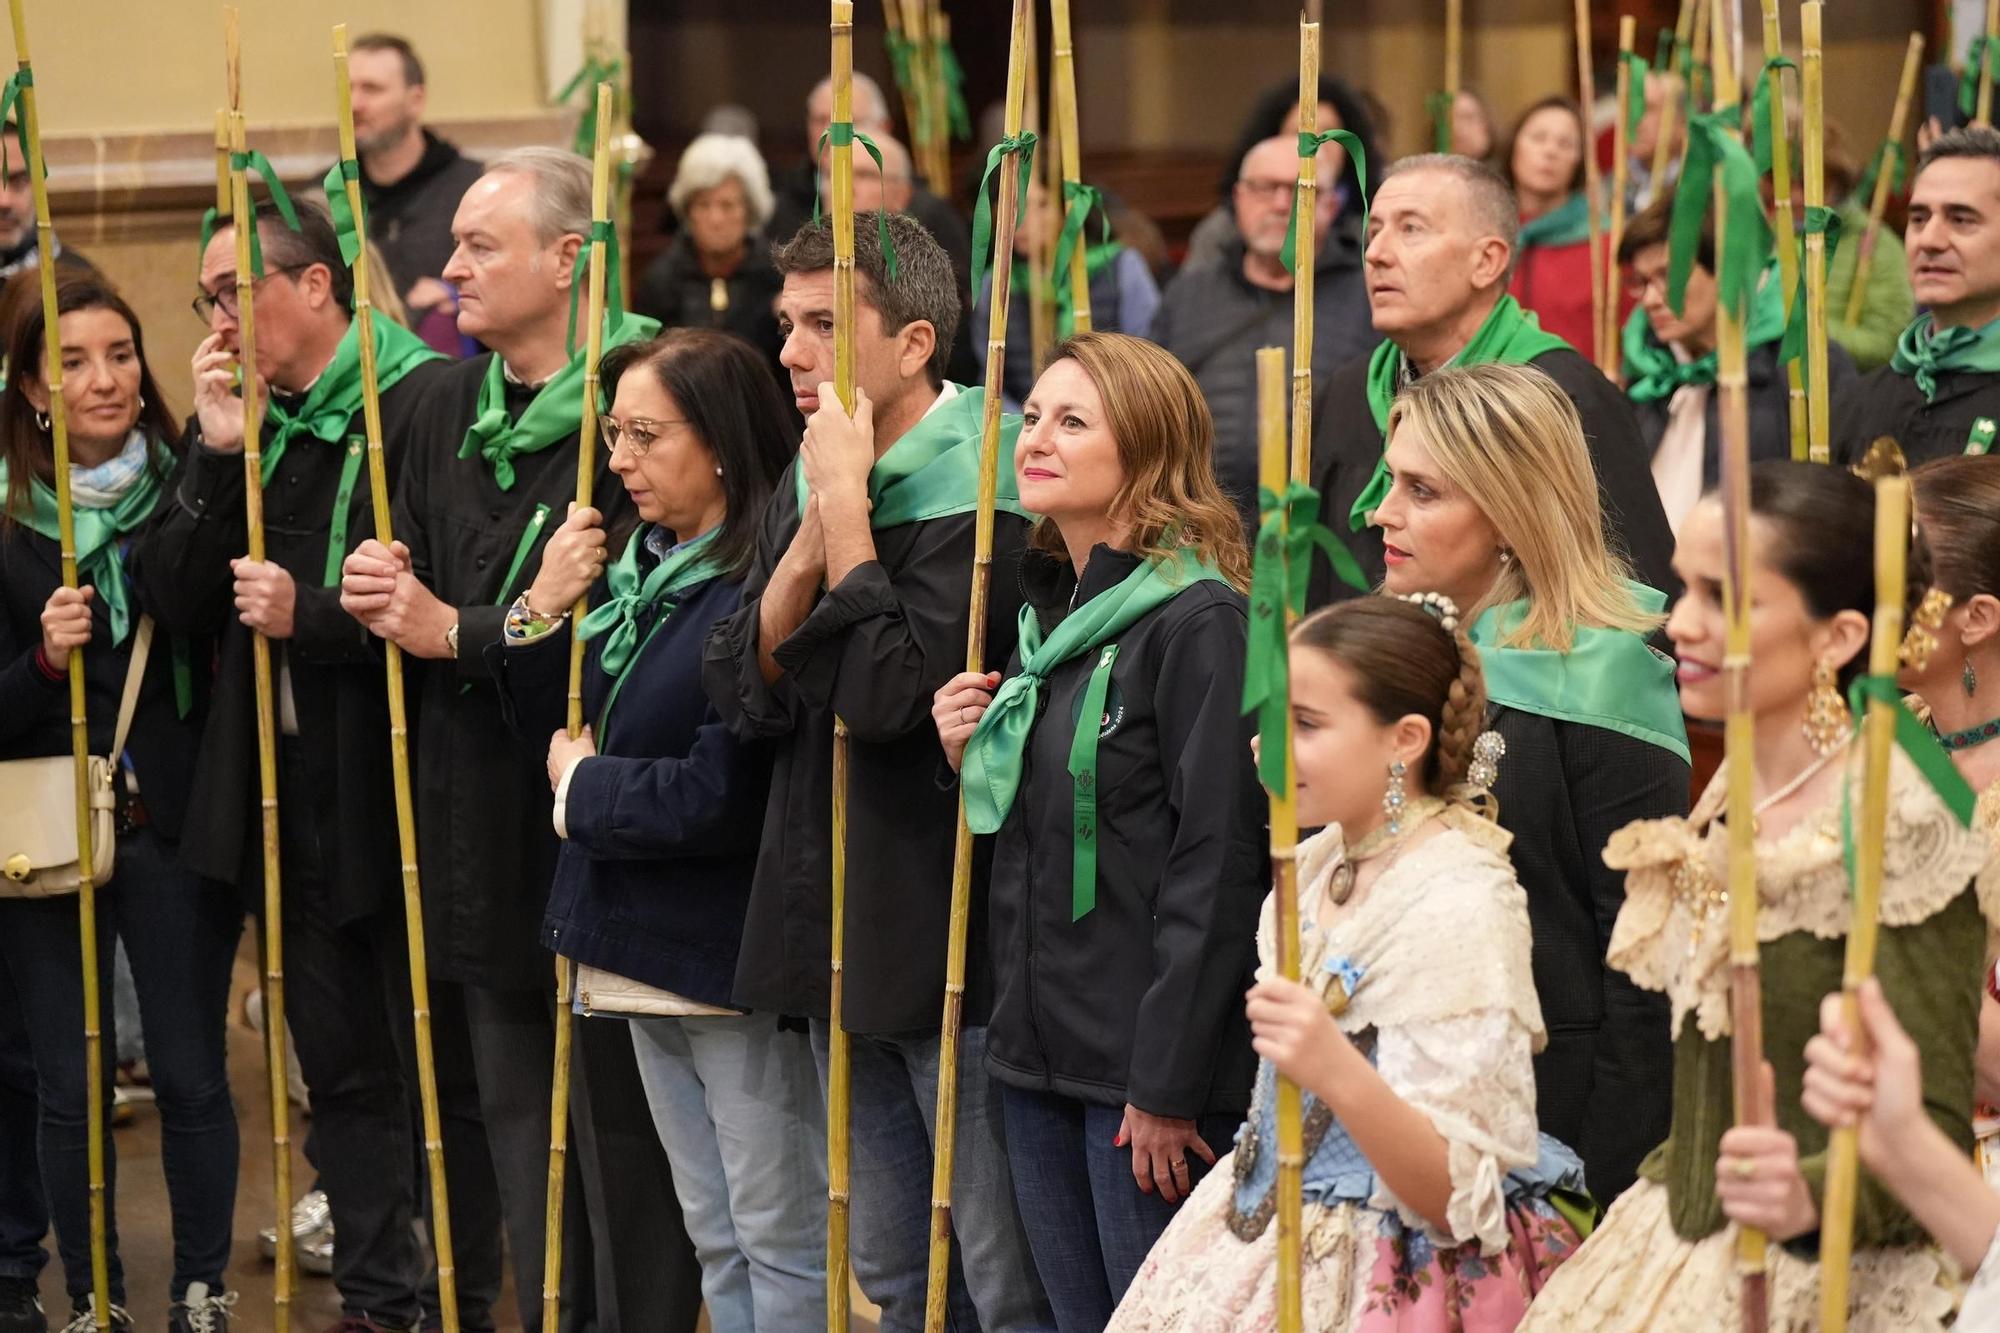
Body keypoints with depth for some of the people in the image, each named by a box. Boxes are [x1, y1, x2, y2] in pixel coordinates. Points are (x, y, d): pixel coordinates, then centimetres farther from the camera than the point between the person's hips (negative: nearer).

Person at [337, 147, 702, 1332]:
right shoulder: (452, 406, 12)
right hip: (484, 821, 8)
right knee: (518, 1118, 16)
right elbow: (413, 587, 18)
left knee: (620, 1133, -2)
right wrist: (380, 596, -4)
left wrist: (457, 632, -15)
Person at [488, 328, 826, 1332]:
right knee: (714, 1237, 18)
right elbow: (549, 721, 15)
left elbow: (722, 797, -25)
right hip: (649, 949, 9)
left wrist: (584, 788, -9)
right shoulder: (641, 563, 8)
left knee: (781, 1243, 1)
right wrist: (541, 611, -3)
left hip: (739, 958, -9)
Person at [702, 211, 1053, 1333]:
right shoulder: (810, 480, 10)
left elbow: (891, 695, -25)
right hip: (841, 932, 8)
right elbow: (746, 695, 2)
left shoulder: (986, 492, -16)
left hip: (955, 937, -8)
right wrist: (814, 525, -10)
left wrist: (847, 503, -18)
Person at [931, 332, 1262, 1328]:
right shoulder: (1046, 612, 13)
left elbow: (1217, 867, -16)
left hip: (1146, 1059, -8)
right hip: (1039, 1055, 8)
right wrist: (971, 757, 2)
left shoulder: (1198, 621, -13)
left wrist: (1168, 1086, -17)